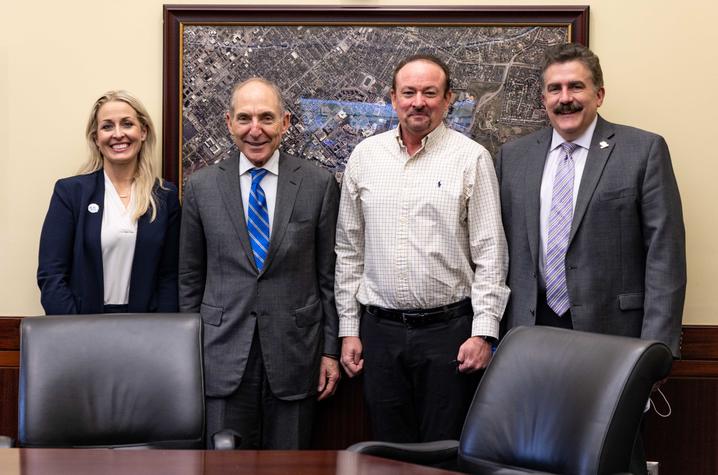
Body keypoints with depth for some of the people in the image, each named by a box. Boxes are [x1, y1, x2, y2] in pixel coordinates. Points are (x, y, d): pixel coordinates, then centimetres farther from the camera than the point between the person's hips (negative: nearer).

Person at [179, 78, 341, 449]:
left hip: (293, 353, 0)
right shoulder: (201, 187, 3)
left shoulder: (319, 185, 0)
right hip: (223, 354, 0)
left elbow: (329, 275, 4)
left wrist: (331, 350, 2)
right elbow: (190, 279, 8)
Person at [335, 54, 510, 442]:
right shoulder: (365, 156, 7)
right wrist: (348, 329, 8)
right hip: (379, 330, 3)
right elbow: (349, 250, 11)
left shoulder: (471, 158, -2)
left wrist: (483, 333, -10)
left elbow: (490, 252, -3)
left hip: (449, 328, -3)